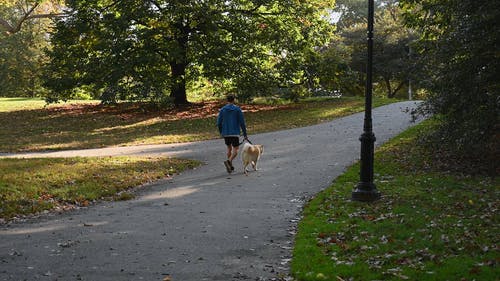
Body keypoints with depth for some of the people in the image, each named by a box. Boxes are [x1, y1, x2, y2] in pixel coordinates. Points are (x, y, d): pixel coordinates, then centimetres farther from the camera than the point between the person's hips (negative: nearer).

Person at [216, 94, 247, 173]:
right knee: (235, 150, -1)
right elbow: (242, 122, -6)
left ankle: (230, 165, 26)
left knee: (229, 148, 21)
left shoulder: (222, 110, 1)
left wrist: (221, 133, 17)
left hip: (226, 133, 3)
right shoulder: (238, 109, -4)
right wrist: (245, 134, 0)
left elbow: (219, 123, 1)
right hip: (235, 133, -3)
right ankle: (228, 161, -27)